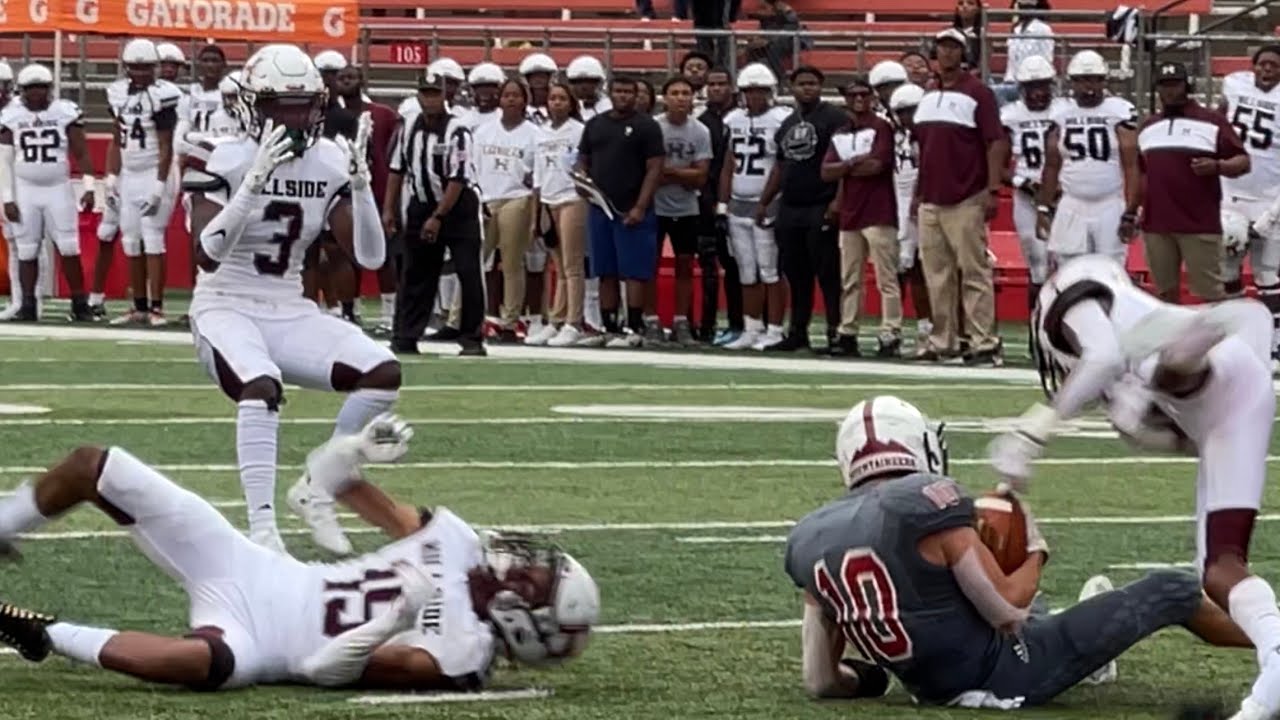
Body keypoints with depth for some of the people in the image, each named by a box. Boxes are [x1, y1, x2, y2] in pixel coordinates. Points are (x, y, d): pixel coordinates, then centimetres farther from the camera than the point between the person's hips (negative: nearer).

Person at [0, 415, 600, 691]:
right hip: (248, 568, 7)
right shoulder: (455, 542, 3)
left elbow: (330, 669, -19)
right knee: (92, 465, 0)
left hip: (254, 640, -7)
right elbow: (334, 476, 12)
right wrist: (353, 454, -8)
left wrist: (399, 617, -29)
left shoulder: (461, 651, -14)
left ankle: (51, 637, -24)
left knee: (208, 662, -47)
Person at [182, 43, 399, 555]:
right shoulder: (224, 162, -15)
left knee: (384, 373, -15)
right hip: (227, 309, -5)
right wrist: (254, 182, -35)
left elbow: (371, 257, -4)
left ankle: (316, 490, 3)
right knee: (262, 387, -36)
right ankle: (262, 530, -32)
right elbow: (206, 255, -27)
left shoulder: (330, 164, 0)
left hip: (290, 314, 5)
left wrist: (361, 184, -18)